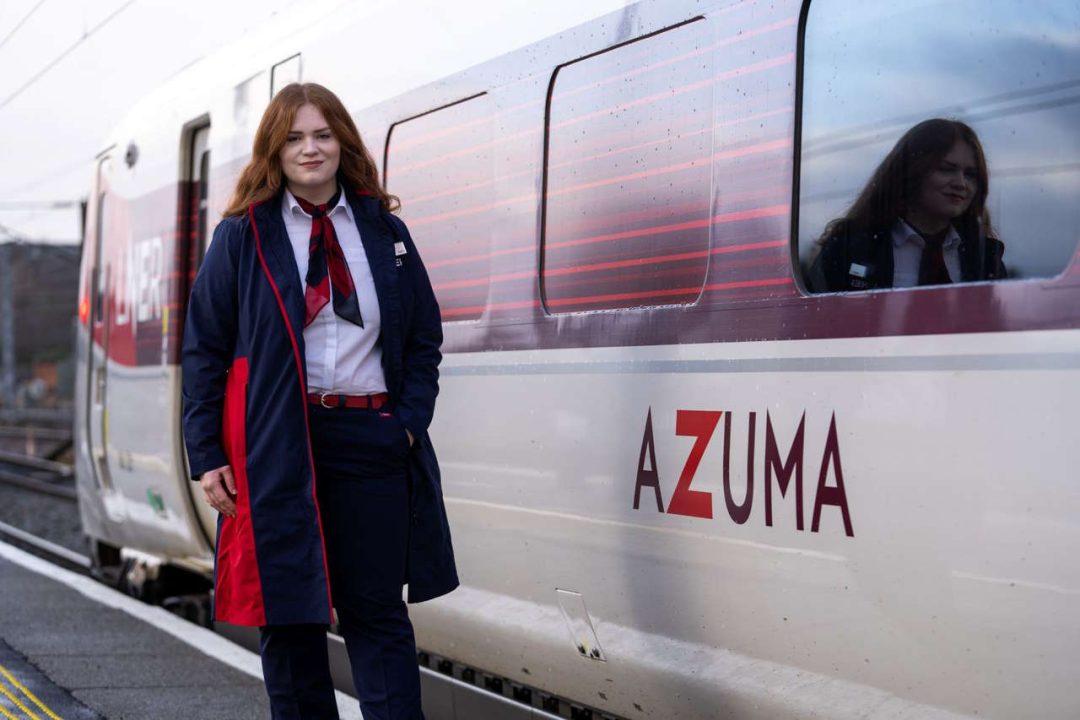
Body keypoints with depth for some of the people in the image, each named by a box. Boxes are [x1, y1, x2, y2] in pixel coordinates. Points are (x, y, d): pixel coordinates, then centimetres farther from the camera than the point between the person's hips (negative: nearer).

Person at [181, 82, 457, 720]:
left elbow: (425, 338, 13)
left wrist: (409, 421, -1)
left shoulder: (386, 234, 10)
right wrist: (207, 456, -4)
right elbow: (204, 350, 2)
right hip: (276, 446, -1)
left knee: (377, 609, 2)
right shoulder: (243, 237, 4)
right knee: (288, 612, 6)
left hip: (371, 441, 1)